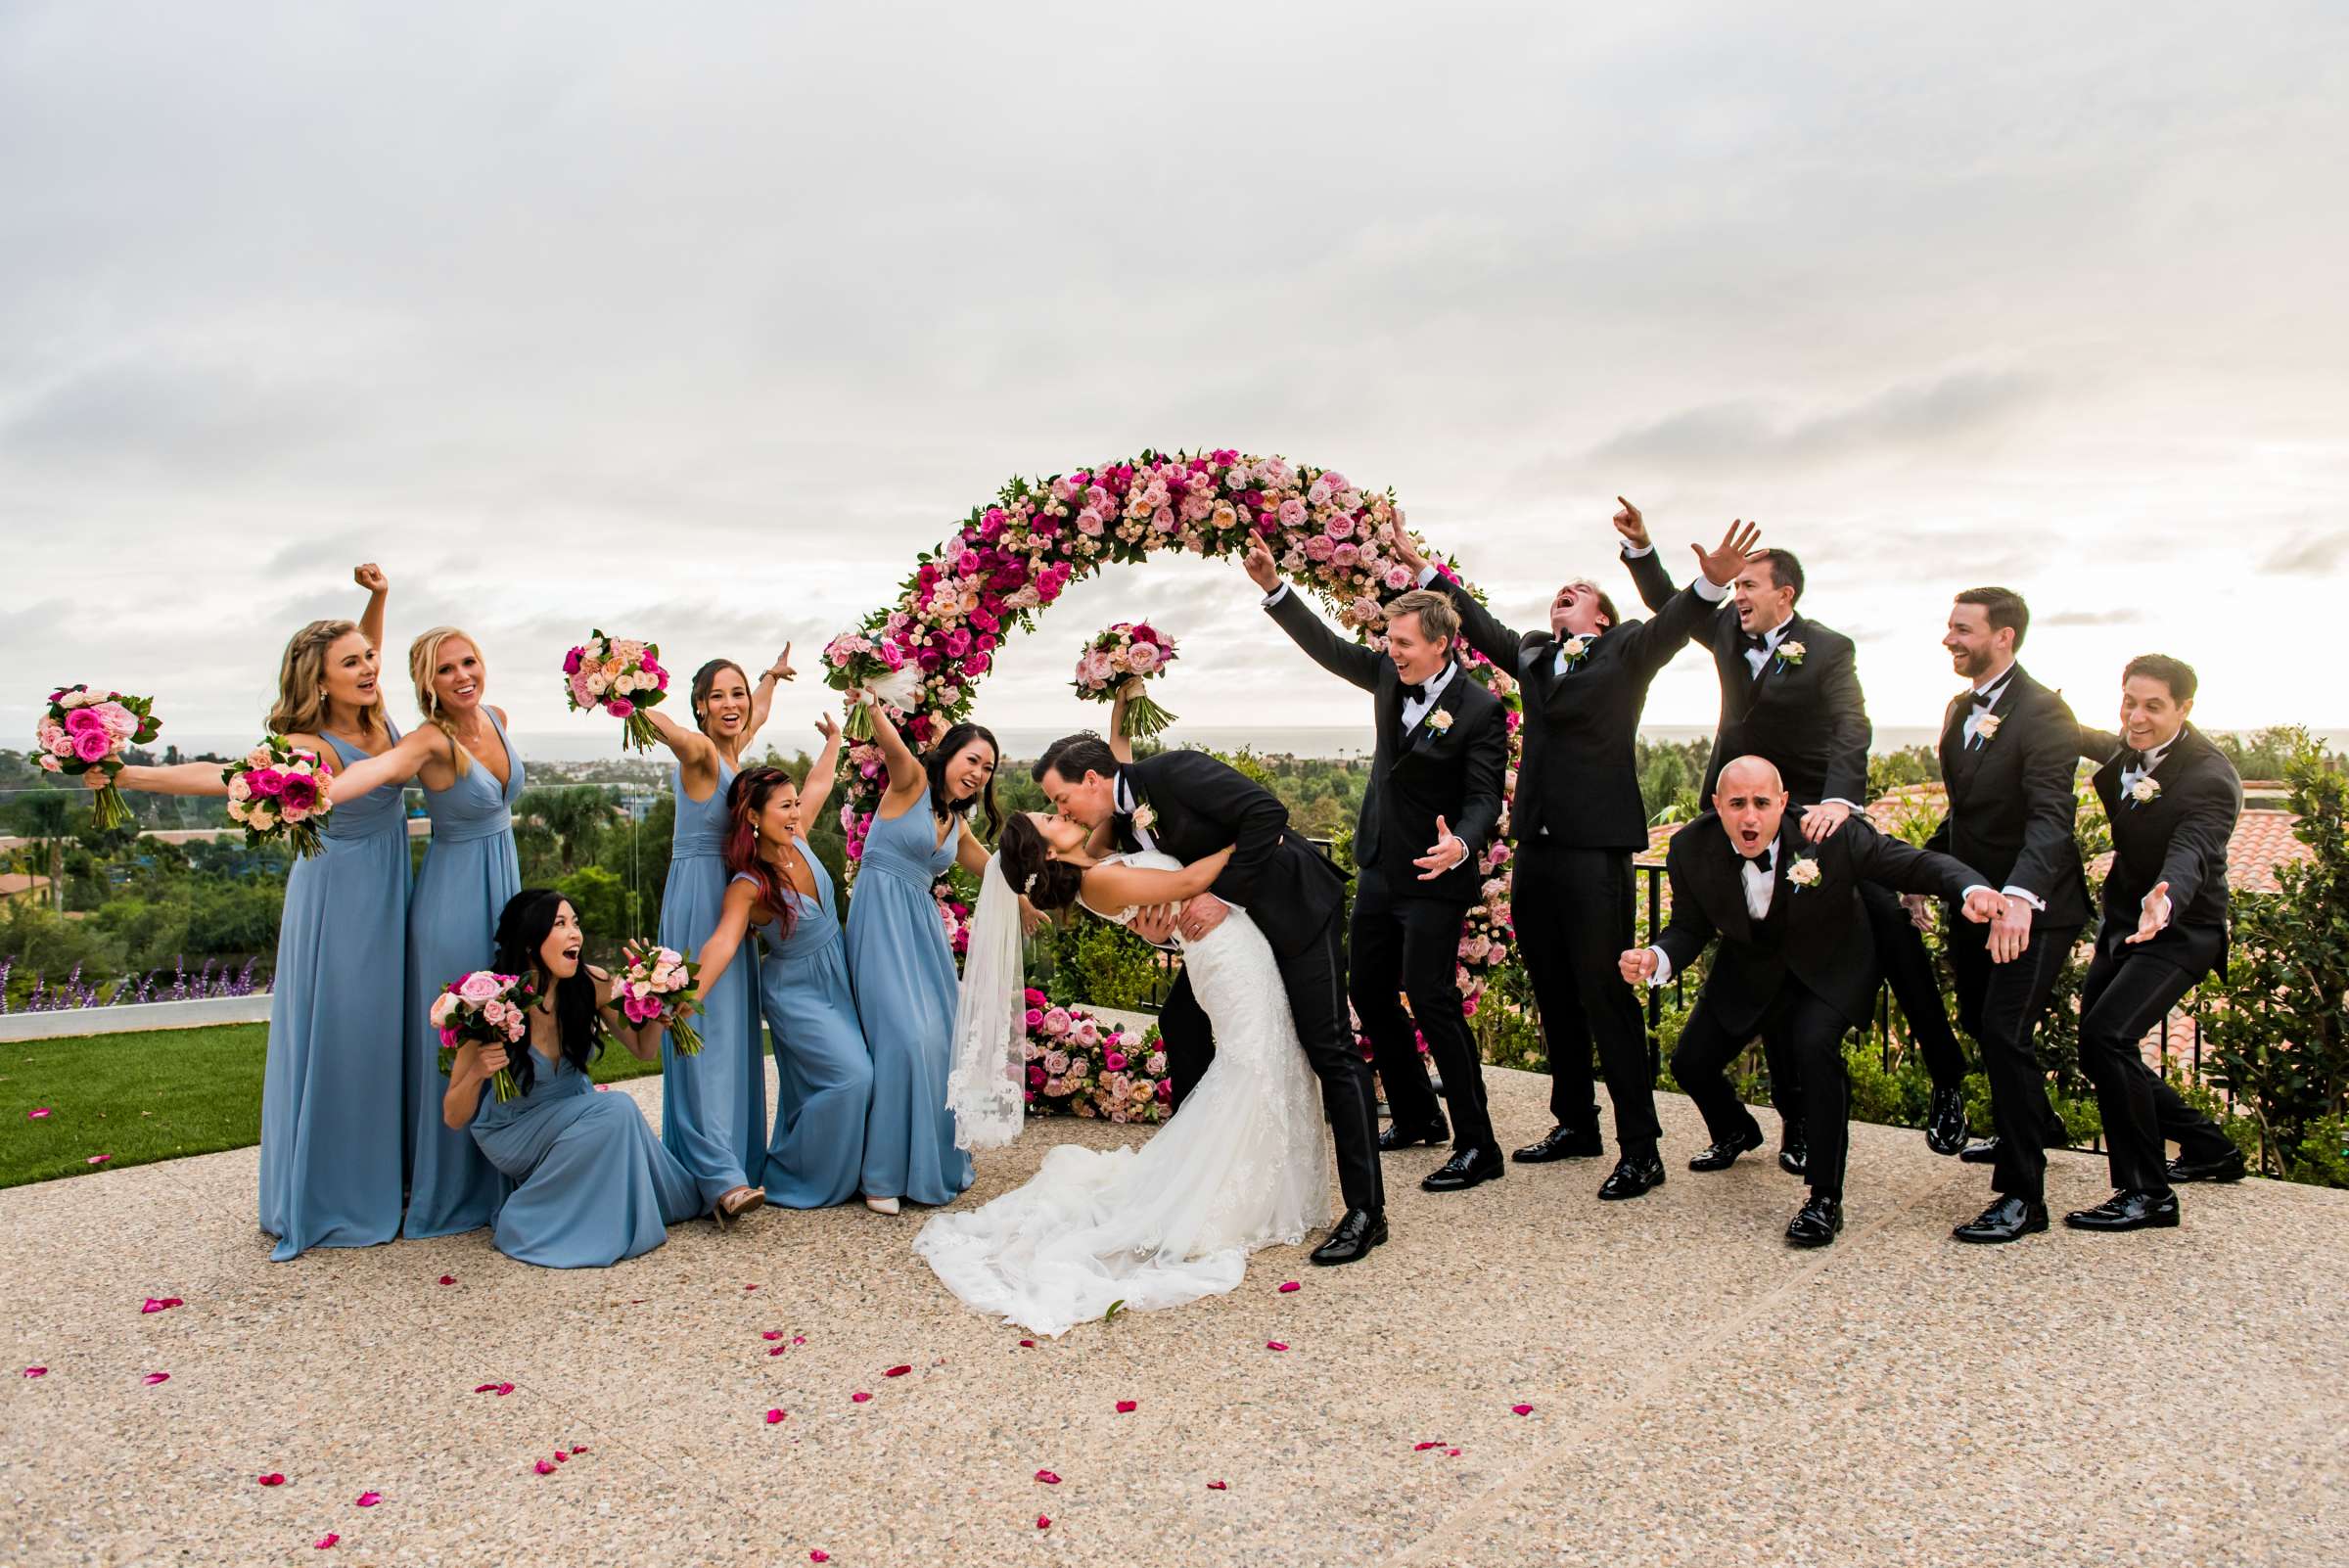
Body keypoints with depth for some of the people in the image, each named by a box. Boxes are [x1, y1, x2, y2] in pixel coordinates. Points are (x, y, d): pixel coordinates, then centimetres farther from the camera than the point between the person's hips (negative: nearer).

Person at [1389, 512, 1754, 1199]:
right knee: (1555, 998, 14)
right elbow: (1480, 625, 29)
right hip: (1535, 849, 6)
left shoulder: (1627, 651, 3)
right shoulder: (1532, 654, 18)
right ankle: (1574, 1124, 28)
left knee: (1606, 994, -5)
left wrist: (1713, 581, -32)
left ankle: (1640, 1149, 4)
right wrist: (1423, 568, 31)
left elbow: (1673, 623, -13)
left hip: (1597, 849, -6)